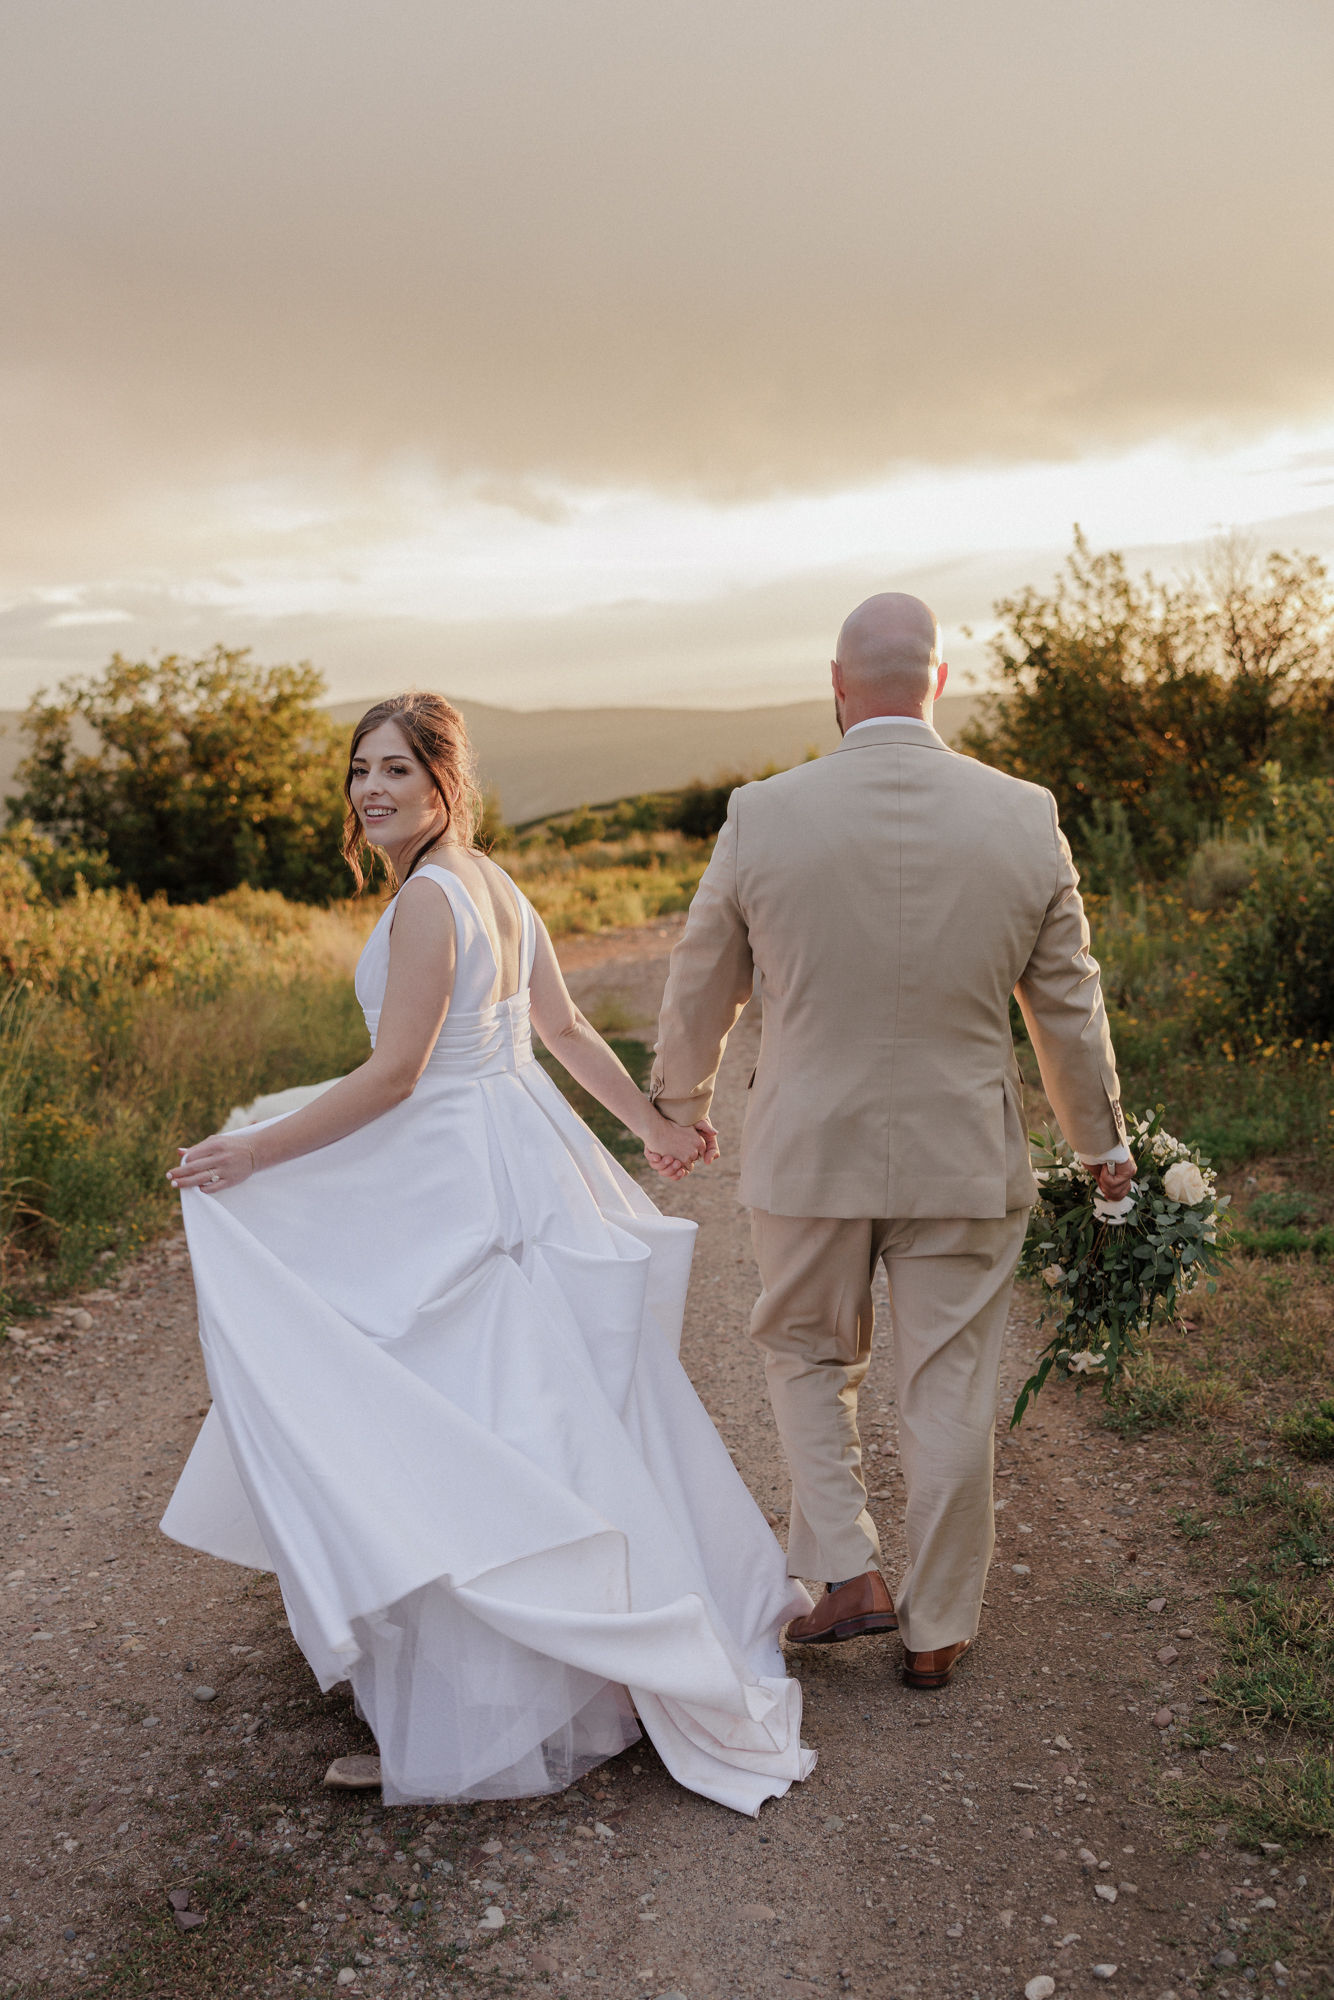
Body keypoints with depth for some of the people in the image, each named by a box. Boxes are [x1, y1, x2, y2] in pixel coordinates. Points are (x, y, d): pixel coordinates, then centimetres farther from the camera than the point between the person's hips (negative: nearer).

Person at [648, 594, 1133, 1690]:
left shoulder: (763, 816, -10)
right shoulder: (1026, 817, -6)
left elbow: (701, 990, 2)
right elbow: (1069, 1004, 3)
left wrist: (682, 1104, 20)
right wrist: (1102, 1139, 17)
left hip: (809, 1151, -1)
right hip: (964, 1157, 1)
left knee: (808, 1355, 22)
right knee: (949, 1393, 12)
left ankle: (849, 1571, 15)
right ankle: (938, 1629, 25)